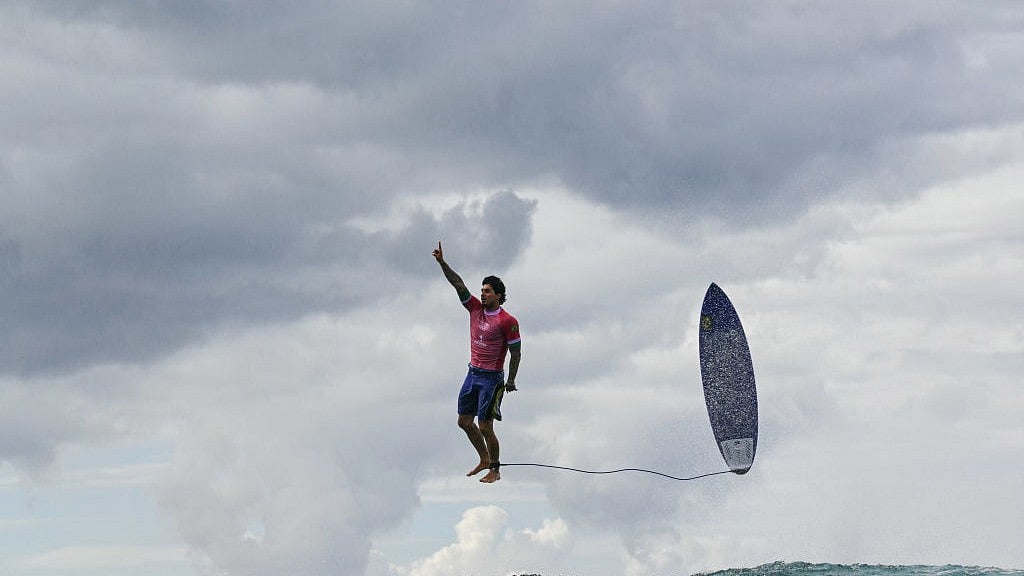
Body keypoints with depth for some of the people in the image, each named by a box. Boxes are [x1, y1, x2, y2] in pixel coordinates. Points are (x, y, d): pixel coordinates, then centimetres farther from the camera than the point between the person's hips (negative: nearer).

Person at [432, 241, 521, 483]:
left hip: (492, 378, -7)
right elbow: (458, 284, -2)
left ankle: (495, 470, 8)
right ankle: (484, 460, 29)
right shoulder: (476, 309, 4)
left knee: (485, 427, -6)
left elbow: (516, 352, -9)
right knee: (464, 421, 12)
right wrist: (442, 263, -12)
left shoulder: (507, 321, -13)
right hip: (473, 373, 7)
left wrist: (511, 381, -8)